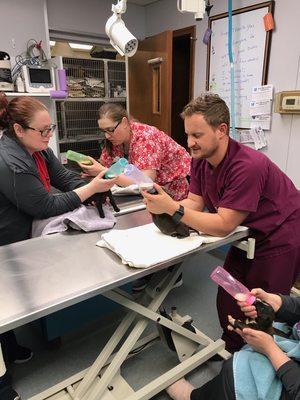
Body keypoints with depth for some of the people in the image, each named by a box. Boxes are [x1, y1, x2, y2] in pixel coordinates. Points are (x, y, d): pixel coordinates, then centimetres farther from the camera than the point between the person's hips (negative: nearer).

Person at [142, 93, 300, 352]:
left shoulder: (248, 166, -32)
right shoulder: (200, 160, -6)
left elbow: (223, 225, -31)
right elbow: (194, 203, -9)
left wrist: (173, 209, -38)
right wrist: (163, 207, -29)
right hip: (249, 237, 7)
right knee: (227, 302, 13)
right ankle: (231, 349, 37)